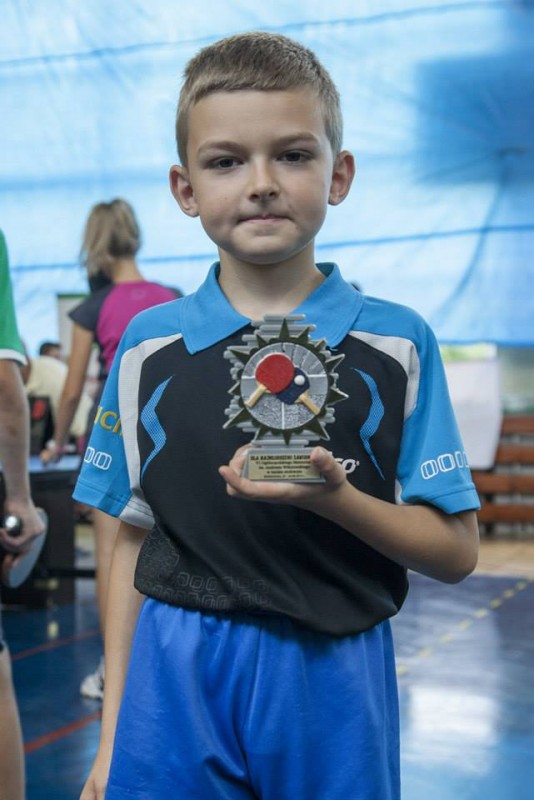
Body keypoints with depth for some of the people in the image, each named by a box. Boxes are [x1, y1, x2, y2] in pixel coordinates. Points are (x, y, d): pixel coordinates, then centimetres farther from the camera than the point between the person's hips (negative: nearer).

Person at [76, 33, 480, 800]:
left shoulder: (396, 342, -3)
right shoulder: (147, 345, 2)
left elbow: (456, 551, -2)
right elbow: (133, 543, 6)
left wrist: (336, 499, -20)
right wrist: (112, 733, 6)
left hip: (333, 677, 0)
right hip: (175, 679, 1)